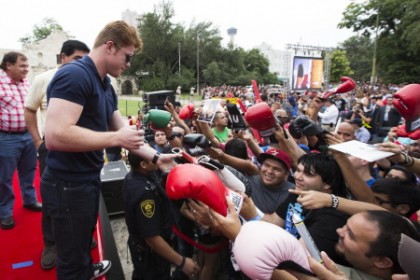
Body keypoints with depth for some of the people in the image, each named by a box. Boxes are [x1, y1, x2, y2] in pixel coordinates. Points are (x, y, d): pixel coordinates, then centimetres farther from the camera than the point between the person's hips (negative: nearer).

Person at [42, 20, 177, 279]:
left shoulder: (106, 86, 8)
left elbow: (123, 131, 11)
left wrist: (156, 157, 6)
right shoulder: (74, 75, -21)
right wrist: (116, 138, -25)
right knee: (72, 259, 11)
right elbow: (55, 135, -31)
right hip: (68, 185, -9)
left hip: (89, 180, 9)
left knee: (85, 241, 32)